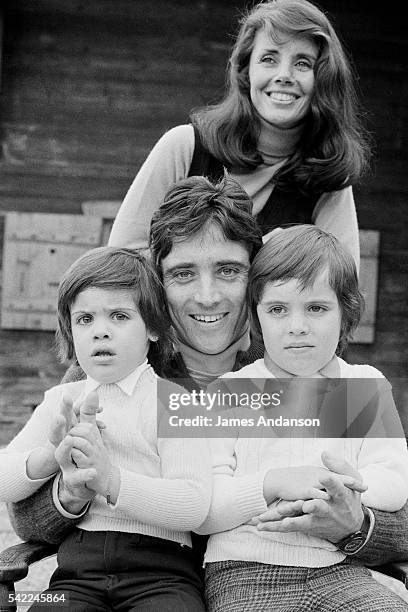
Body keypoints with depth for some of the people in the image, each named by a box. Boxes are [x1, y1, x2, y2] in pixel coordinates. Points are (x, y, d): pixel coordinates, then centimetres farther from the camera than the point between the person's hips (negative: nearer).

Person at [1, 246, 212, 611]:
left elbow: (194, 507, -10)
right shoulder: (61, 400, 15)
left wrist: (110, 479, -22)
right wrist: (51, 456, -9)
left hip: (159, 570, -2)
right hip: (78, 567, 3)